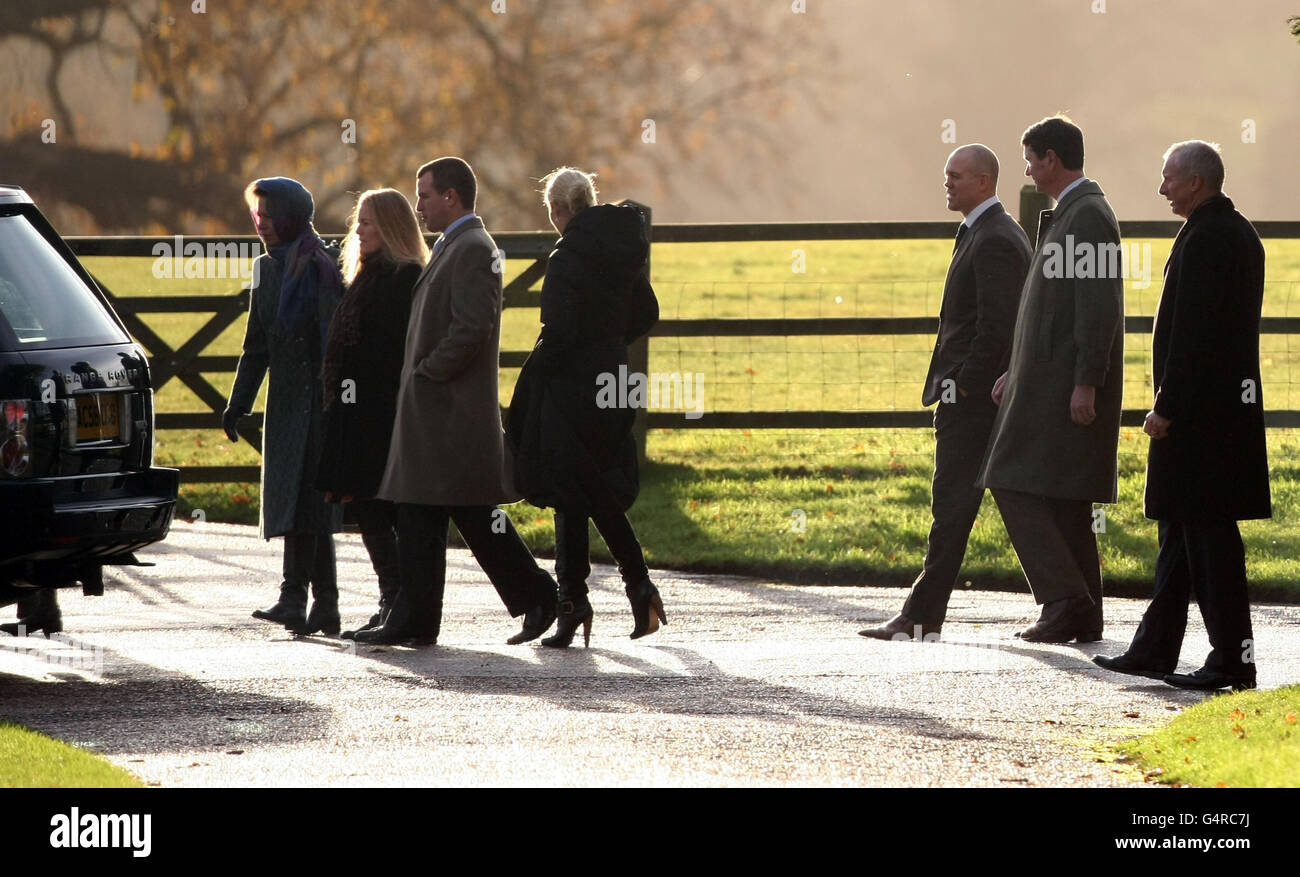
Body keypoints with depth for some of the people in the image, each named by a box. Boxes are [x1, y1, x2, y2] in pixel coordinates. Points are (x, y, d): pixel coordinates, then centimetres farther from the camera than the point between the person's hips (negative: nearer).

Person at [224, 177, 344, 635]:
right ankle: (325, 606, 13)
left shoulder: (318, 266, -9)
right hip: (286, 399, 8)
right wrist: (238, 403, 16)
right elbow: (257, 344, 20)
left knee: (302, 499, -14)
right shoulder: (268, 267, 15)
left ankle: (294, 598, -19)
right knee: (312, 509, 9)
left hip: (315, 397, -8)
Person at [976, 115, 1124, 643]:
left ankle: (1066, 599, -15)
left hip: (1065, 383, -10)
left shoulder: (1088, 215, -13)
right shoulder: (1069, 215, 19)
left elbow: (1098, 305, -20)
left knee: (1016, 486, -12)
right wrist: (1018, 371, 23)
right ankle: (1081, 618, 10)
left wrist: (1085, 383, -24)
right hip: (1049, 380, 10)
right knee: (1061, 501, 10)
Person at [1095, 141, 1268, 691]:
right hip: (1231, 407, 11)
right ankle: (1154, 650, 20)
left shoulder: (1205, 239, -17)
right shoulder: (1239, 234, 15)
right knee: (1181, 528, 14)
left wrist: (1167, 408, -19)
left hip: (1199, 413, -11)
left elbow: (1193, 333, -22)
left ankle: (1232, 661, -6)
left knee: (1206, 529, -7)